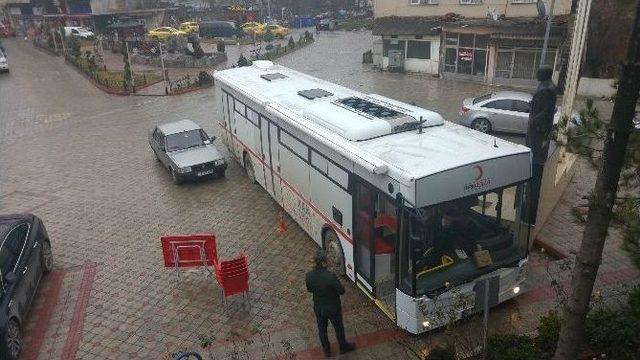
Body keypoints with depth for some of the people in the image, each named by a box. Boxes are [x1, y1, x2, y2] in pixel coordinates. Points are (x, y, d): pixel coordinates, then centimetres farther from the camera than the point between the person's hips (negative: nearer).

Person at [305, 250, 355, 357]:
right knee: (339, 327, 23)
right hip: (333, 308, -3)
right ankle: (343, 347, 46)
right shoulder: (331, 276, -34)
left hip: (318, 308, 3)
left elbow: (309, 289, -2)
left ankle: (326, 350, 45)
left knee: (322, 329, 25)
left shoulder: (309, 276, -20)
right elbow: (341, 291, -21)